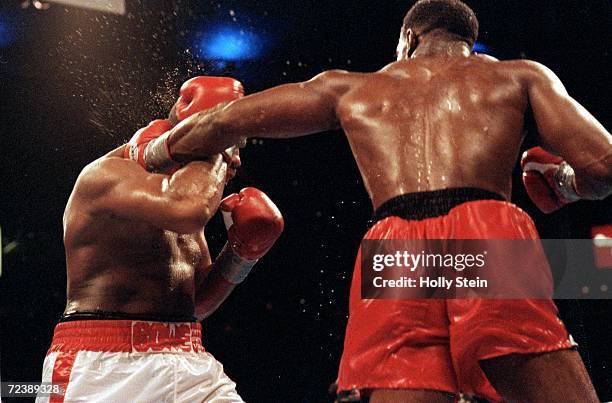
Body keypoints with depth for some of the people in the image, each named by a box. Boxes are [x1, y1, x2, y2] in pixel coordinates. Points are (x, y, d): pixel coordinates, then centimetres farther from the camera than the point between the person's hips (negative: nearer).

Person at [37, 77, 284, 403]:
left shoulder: (182, 191, 16)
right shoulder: (107, 173, -9)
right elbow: (189, 210, -30)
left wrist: (239, 254, 7)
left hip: (188, 362, 7)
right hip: (106, 364, -7)